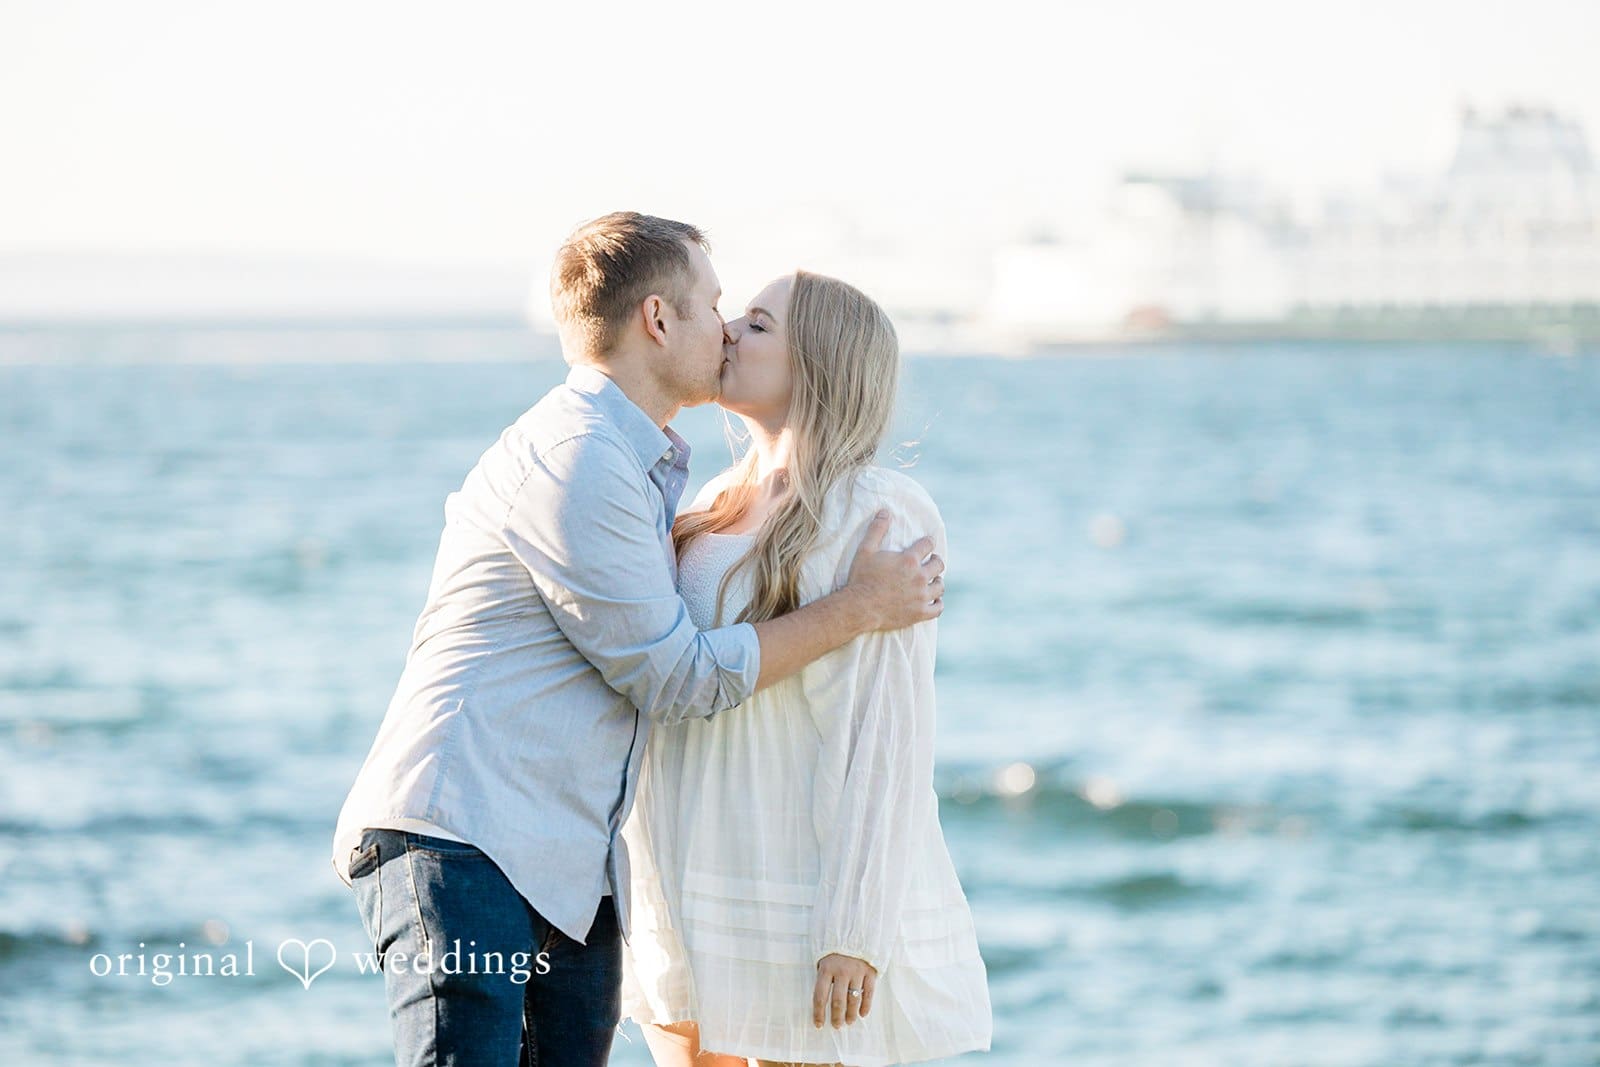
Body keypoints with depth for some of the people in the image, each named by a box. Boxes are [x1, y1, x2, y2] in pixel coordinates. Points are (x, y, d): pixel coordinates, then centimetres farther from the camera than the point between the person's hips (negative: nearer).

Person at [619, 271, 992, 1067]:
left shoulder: (872, 518, -11)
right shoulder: (717, 510, 13)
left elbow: (889, 740, -15)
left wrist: (854, 932, -19)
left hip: (803, 905, -8)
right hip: (695, 905, 8)